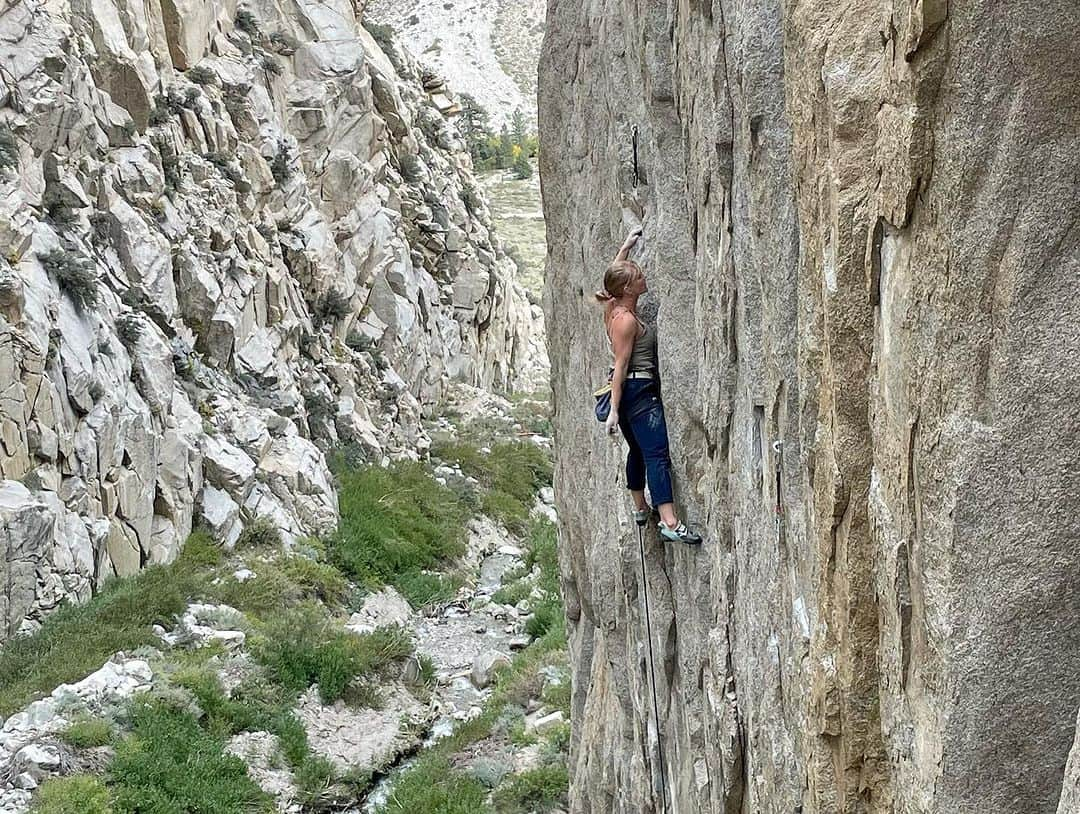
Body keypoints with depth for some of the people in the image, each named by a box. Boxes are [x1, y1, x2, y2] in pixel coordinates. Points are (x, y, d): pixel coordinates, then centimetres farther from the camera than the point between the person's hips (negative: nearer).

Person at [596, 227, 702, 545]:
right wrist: (614, 411, -21)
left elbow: (613, 274, 29)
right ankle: (669, 522, -24)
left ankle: (640, 508, 33)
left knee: (638, 450, 21)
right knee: (658, 453, -15)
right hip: (639, 390, -10)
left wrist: (626, 246, 32)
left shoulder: (614, 307, 6)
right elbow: (620, 366, -21)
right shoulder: (626, 319, -19)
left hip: (628, 389, 10)